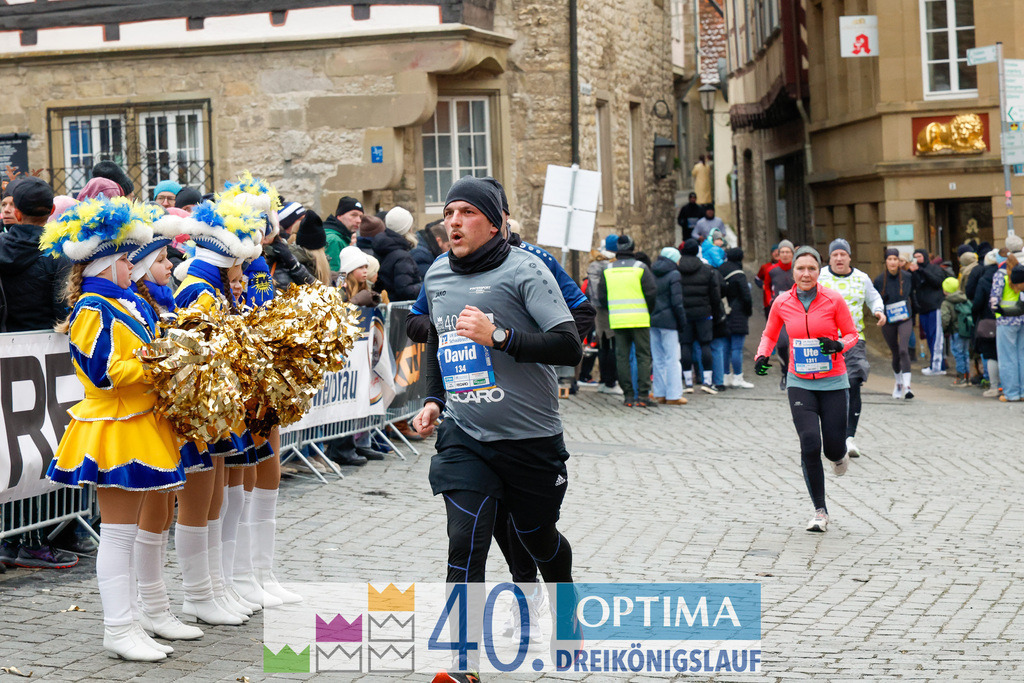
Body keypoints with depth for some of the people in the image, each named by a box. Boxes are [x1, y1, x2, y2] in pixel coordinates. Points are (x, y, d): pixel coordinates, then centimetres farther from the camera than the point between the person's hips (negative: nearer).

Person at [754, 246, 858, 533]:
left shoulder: (833, 300, -6)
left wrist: (839, 345, -20)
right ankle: (820, 511, 1)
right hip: (800, 384, 1)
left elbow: (852, 334, 2)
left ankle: (839, 455, 41)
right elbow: (769, 335, 14)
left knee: (833, 448, -2)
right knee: (810, 445, -12)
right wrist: (762, 356, -5)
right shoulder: (782, 303, 0)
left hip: (833, 383, -1)